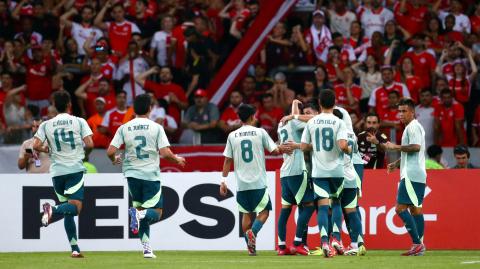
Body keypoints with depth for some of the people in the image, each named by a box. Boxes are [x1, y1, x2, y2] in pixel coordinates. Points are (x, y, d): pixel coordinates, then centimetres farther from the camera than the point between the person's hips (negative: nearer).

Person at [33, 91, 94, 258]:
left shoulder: (46, 125, 6)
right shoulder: (79, 122, 2)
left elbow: (36, 146, -4)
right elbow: (89, 144, -6)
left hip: (57, 171, 3)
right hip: (75, 169, -3)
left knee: (68, 211, 12)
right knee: (75, 207, -9)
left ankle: (75, 249, 9)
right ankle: (53, 210, -39)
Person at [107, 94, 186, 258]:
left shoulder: (124, 128, 2)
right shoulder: (156, 128, -4)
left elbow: (110, 151, -3)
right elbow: (165, 152, -11)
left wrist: (114, 160, 21)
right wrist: (177, 160, 10)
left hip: (132, 174, 3)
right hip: (151, 175, -3)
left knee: (141, 208, 16)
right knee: (156, 213, 5)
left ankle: (146, 248, 4)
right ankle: (139, 213, -29)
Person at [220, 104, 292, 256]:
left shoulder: (232, 136, 4)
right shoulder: (260, 132, -3)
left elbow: (227, 160, 5)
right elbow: (275, 150, 1)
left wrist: (223, 181, 9)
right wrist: (282, 149, 22)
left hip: (241, 183, 3)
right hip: (258, 182, -3)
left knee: (246, 213, 11)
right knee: (263, 211, 6)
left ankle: (251, 247, 7)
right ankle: (253, 231, -22)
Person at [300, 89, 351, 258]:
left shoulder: (311, 122, 3)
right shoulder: (339, 123, -6)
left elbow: (303, 146, 4)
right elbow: (343, 145, -17)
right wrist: (349, 150, 5)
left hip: (318, 171, 1)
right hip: (336, 170, -1)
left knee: (323, 206, -4)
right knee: (336, 202, 21)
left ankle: (324, 240, -21)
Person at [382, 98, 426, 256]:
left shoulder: (413, 127, -10)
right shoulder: (412, 127, 22)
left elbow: (416, 147, -23)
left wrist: (395, 147, -15)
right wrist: (397, 163, 26)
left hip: (411, 176, -11)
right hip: (418, 176, 11)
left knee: (400, 208, -13)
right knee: (415, 209, 10)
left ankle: (417, 243, -17)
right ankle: (419, 246, 10)